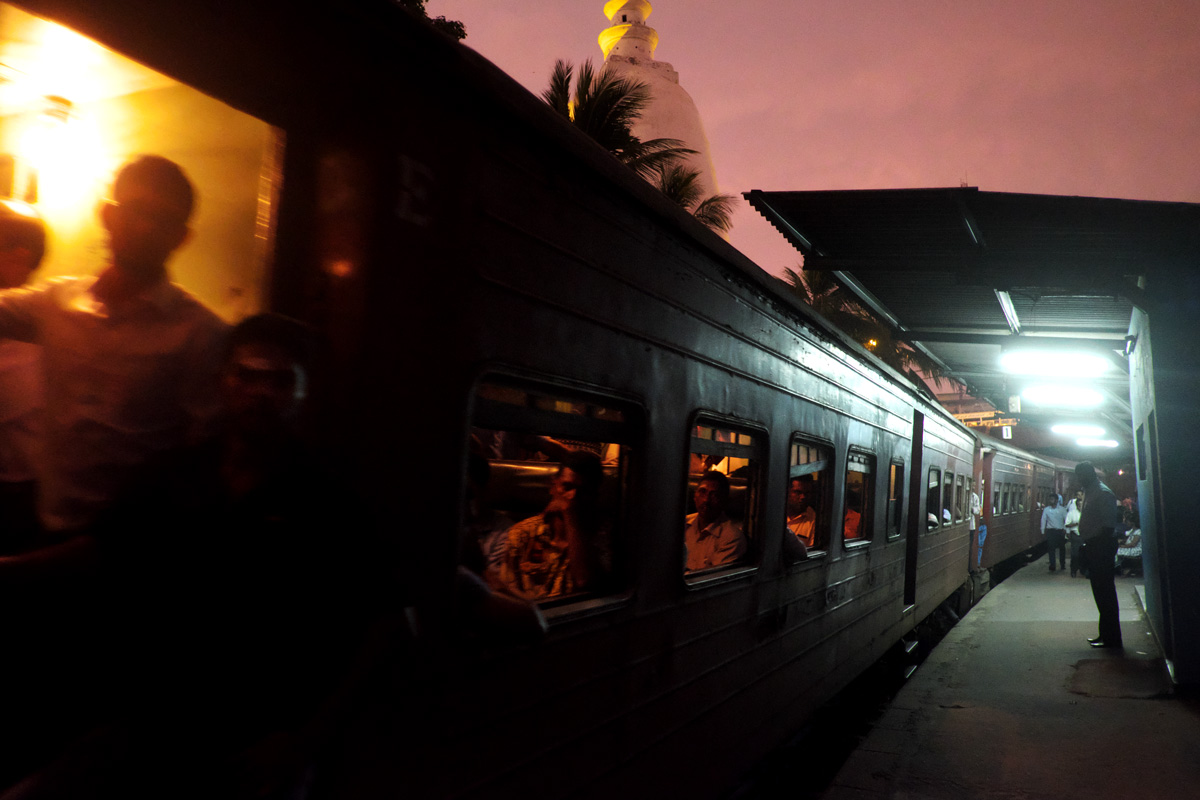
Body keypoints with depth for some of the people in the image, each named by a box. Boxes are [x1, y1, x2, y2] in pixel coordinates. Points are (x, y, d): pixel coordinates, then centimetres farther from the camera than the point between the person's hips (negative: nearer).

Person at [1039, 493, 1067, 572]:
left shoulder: (1062, 509, -1)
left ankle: (1063, 564, 28)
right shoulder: (1046, 509, 2)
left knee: (1062, 548, 10)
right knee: (1051, 549, -6)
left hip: (1060, 531, 0)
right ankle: (1052, 566, -5)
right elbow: (1043, 520, 7)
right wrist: (1043, 531, 6)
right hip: (1050, 531, 0)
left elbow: (1066, 520, 1)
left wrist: (1065, 529, -6)